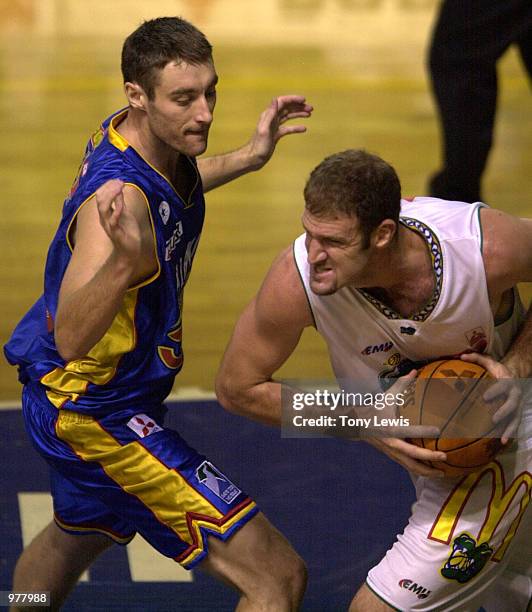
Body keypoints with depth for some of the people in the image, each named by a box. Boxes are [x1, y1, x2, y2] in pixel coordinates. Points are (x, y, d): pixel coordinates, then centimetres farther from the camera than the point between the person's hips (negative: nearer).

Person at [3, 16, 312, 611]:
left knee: (76, 535, 39)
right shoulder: (118, 192, -33)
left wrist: (250, 155, 11)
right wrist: (123, 258, -57)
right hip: (99, 415, -10)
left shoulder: (131, 136, -5)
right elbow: (72, 338, -42)